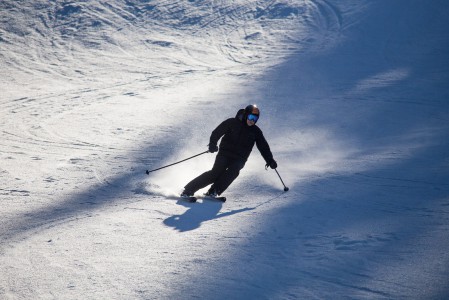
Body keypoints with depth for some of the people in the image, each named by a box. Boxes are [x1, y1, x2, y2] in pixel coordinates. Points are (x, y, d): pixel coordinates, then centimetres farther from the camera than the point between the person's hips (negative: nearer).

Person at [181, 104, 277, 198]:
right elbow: (217, 132, -1)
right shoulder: (232, 123, -2)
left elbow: (263, 147, 12)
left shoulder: (256, 131, 6)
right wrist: (213, 144, -17)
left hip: (239, 159, 3)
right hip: (225, 154, -3)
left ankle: (213, 192, -27)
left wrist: (270, 160, 4)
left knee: (233, 171, -29)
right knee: (216, 172, -21)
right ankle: (188, 190, -16)